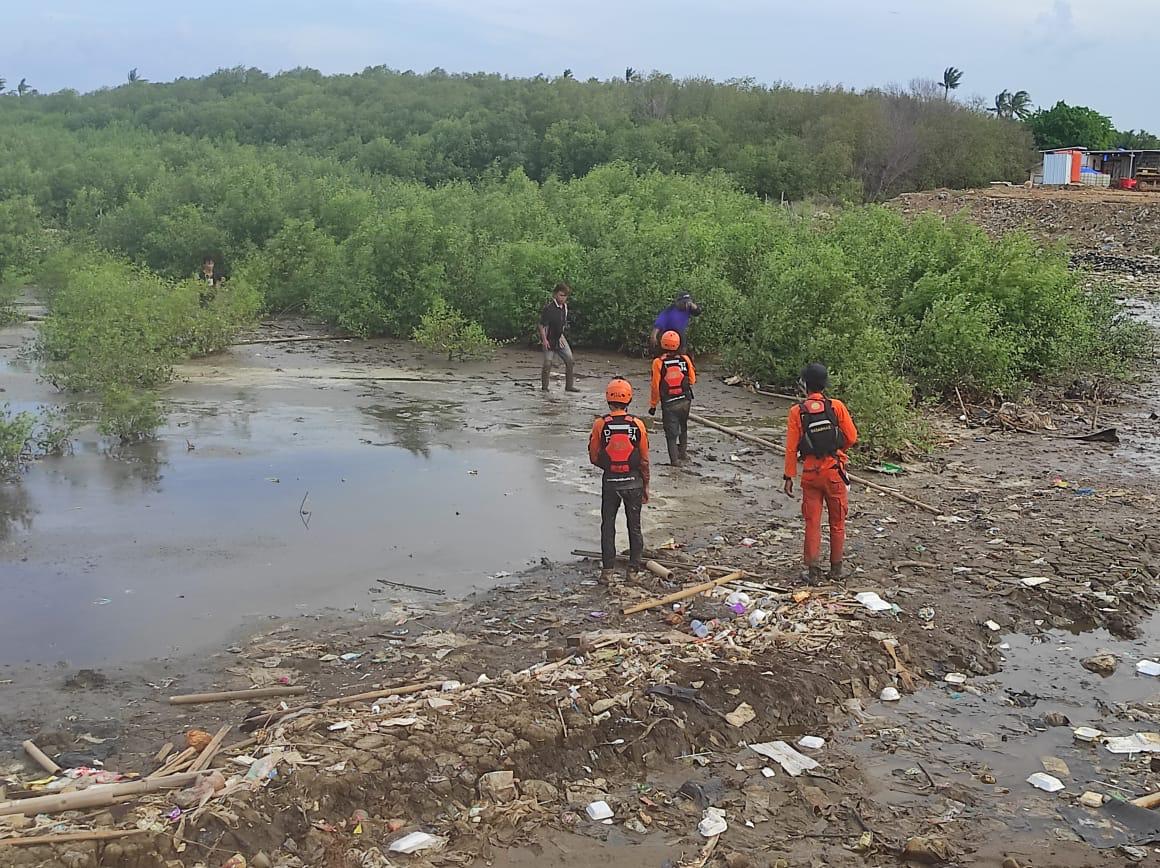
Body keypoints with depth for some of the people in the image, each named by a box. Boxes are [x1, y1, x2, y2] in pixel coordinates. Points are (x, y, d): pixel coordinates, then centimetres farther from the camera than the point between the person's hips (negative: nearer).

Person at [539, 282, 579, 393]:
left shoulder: (565, 307, 5)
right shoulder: (549, 308, -19)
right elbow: (542, 325, -17)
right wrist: (544, 339, -20)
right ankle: (544, 387, 8)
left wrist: (561, 336, 16)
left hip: (559, 339, 7)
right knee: (548, 363, -5)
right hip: (549, 340, -7)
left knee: (570, 361, 3)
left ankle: (569, 386, 11)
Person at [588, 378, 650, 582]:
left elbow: (594, 458, -3)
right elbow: (644, 460, -3)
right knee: (634, 525, 15)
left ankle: (607, 570, 9)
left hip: (610, 483, -1)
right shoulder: (637, 425, -9)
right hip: (633, 483, 1)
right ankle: (635, 567, 22)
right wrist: (646, 486, 9)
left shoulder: (600, 425, -11)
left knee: (608, 526, 10)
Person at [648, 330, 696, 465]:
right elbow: (692, 380, 2)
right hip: (685, 401, 3)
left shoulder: (658, 362, -15)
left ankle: (674, 458, 2)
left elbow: (656, 386, -11)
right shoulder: (685, 359, -8)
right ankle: (683, 452, 33)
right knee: (683, 428, 24)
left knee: (671, 432, 5)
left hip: (668, 403, -3)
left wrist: (653, 405, -1)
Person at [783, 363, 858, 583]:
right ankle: (836, 567, 22)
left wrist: (789, 477, -1)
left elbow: (791, 448, -7)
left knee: (812, 522, 8)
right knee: (837, 521, 14)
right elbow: (851, 437, -4)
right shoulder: (837, 407, -8)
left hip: (810, 473, 0)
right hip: (835, 471, 0)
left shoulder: (796, 412, -8)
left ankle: (813, 570, 7)